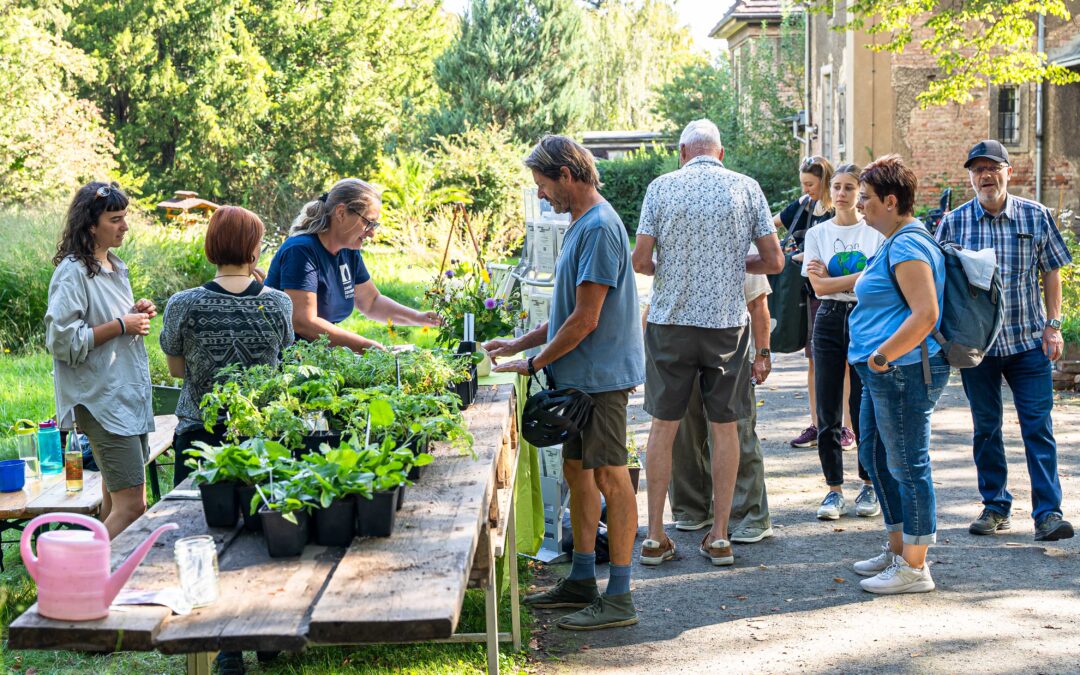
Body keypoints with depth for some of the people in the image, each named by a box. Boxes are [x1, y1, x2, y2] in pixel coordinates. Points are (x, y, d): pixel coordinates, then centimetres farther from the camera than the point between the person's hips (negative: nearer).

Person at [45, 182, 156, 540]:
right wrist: (120, 325, -16)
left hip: (129, 395, 9)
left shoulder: (116, 267, 15)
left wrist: (138, 314, 8)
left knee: (116, 499, 14)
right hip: (101, 400, -9)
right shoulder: (72, 273, -13)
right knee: (131, 504, -13)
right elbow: (63, 341, -18)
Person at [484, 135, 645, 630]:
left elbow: (585, 320, -20)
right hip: (578, 376, 10)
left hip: (601, 375, -10)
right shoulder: (582, 225, 15)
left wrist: (534, 363, -10)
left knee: (610, 477, -5)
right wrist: (518, 344, 16)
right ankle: (582, 581, 26)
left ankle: (619, 598, 1)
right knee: (577, 472, 15)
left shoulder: (599, 228, -17)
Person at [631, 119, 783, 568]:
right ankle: (719, 535, 12)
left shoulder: (662, 187, 0)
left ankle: (655, 535, 9)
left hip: (671, 320, 0)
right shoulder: (746, 188, 1)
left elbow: (640, 260, -4)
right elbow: (774, 261, 2)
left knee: (663, 425, 8)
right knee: (724, 427, 9)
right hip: (727, 322, 0)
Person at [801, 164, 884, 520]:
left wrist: (831, 278, -10)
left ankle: (870, 486, 14)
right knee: (828, 411, 1)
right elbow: (818, 286, -3)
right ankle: (834, 490, 9)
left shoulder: (876, 232, 2)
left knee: (864, 406, -2)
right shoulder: (817, 233, 8)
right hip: (830, 320, 2)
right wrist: (860, 278, -11)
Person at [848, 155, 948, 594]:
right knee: (875, 457, 19)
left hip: (904, 372, -11)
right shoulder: (896, 244, 18)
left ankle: (914, 569, 4)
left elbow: (925, 314, -25)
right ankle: (898, 550, 30)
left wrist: (883, 354, -23)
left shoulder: (908, 246, -16)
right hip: (885, 375, 11)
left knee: (908, 467, -4)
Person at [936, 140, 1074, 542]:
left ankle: (1048, 511, 0)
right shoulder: (954, 222, 0)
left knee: (1038, 426, -3)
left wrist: (1053, 325, 0)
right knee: (986, 428, 9)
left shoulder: (1036, 216, 1)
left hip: (1029, 342, -1)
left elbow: (1051, 272, 6)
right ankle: (995, 507, 20)